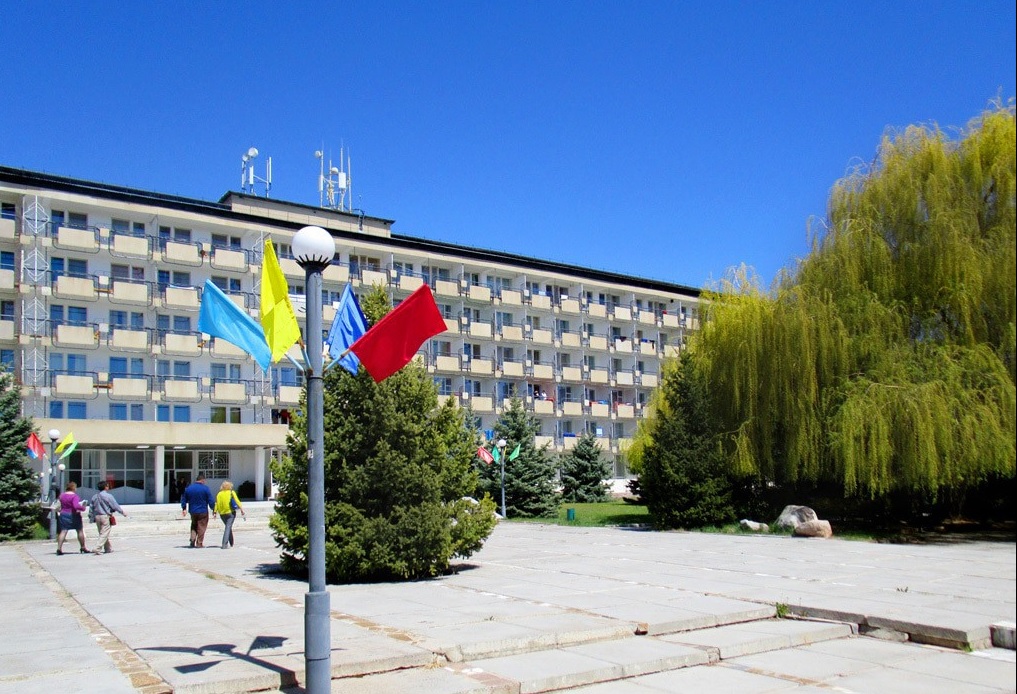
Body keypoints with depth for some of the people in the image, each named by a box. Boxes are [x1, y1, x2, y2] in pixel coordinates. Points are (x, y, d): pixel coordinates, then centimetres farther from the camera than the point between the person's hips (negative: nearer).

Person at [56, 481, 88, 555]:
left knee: (63, 531, 4)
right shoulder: (74, 496, -17)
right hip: (74, 515, -5)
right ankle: (83, 548, 15)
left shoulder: (62, 495, 5)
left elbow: (61, 505, 17)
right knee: (80, 531, 8)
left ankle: (59, 548, -5)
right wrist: (83, 508, -14)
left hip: (63, 514, 6)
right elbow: (76, 506, -29)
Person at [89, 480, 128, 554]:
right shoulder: (108, 496, -10)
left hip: (97, 517, 7)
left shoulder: (94, 497, 8)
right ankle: (98, 548, -16)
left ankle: (108, 548, 23)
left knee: (102, 533, 15)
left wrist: (92, 518, 18)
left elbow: (91, 509, 11)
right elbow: (115, 506, -6)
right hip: (106, 516, -7)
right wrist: (123, 512, 6)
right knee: (104, 534, -5)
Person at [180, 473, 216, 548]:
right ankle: (199, 543, 5)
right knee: (201, 527, 4)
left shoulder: (188, 488, 3)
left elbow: (183, 499, 11)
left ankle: (192, 539, 3)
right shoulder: (205, 488, -11)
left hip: (193, 511, 4)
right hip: (203, 511, -4)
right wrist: (213, 509, 1)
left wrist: (184, 508, 22)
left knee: (194, 526, 21)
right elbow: (211, 500, -10)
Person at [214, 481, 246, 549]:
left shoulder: (219, 494, 6)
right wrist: (242, 510, -7)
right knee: (228, 527, -5)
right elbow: (237, 501, -6)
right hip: (230, 512, -4)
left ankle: (231, 544, 26)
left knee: (228, 527, 18)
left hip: (222, 513, 4)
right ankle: (224, 544, -18)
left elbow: (217, 504, -1)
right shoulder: (232, 493, -1)